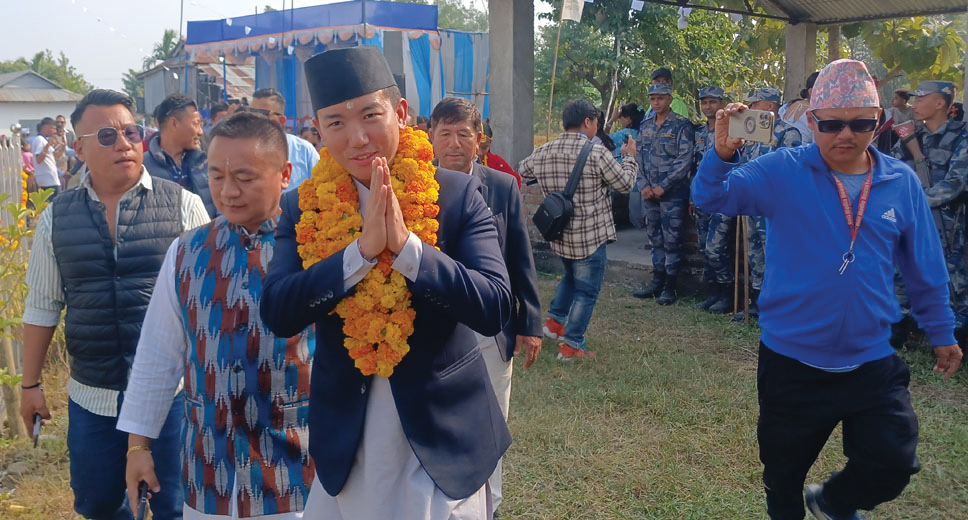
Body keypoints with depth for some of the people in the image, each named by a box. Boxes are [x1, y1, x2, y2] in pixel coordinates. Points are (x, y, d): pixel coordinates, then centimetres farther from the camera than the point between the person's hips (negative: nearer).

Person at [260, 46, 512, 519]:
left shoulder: (457, 195, -10)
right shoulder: (302, 208, -3)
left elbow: (495, 310, -18)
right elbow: (277, 315, -14)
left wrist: (405, 244, -28)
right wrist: (362, 249, -25)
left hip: (442, 438, -1)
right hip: (343, 443, 2)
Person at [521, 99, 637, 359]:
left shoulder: (542, 153, 0)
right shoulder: (597, 153, -16)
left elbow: (522, 170, 20)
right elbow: (625, 184, -6)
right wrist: (629, 157, 11)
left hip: (558, 235, 6)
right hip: (590, 236, -6)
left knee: (571, 276, 30)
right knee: (586, 290, 4)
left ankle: (554, 321, 31)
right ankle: (571, 345, 5)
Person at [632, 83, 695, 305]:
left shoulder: (681, 126, -7)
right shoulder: (646, 126, 12)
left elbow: (684, 161, -13)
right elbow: (639, 157, 12)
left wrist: (663, 186, -15)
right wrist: (643, 185, -2)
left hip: (672, 193, -6)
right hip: (650, 193, 6)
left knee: (671, 240, -2)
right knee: (655, 238, 12)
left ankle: (671, 287, 6)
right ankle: (657, 282, 22)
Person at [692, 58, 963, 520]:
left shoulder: (902, 183, -1)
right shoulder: (783, 172, -9)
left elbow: (925, 268, 8)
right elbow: (712, 198, -17)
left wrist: (941, 333, 16)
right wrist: (722, 154, -37)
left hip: (872, 365, 2)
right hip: (791, 364, -1)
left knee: (891, 464, -6)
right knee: (783, 472, 14)